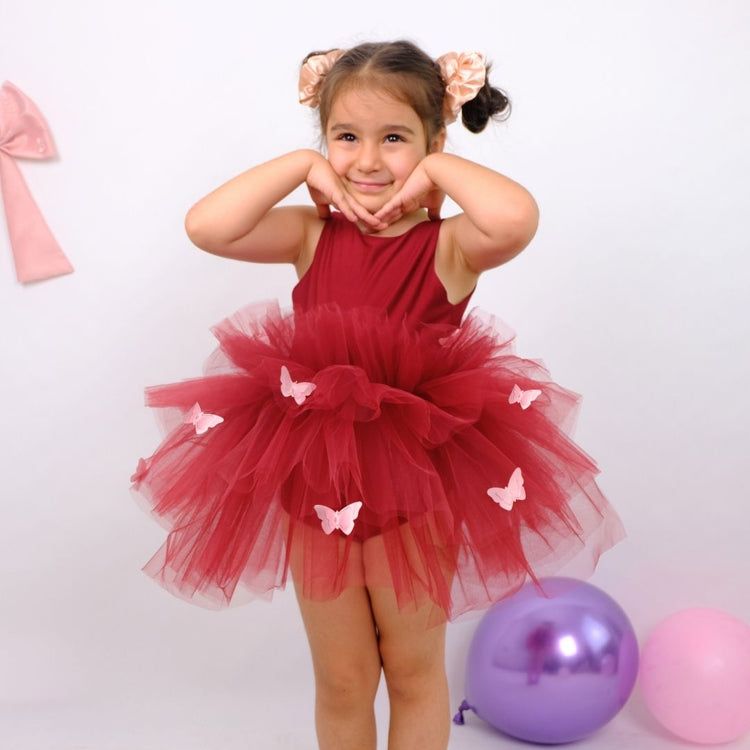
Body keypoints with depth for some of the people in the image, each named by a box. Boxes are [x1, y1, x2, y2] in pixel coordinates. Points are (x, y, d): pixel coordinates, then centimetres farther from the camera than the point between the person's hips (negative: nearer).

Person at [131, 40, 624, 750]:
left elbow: (516, 217, -32)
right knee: (340, 681, 19)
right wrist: (301, 165, -11)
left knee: (414, 670, 19)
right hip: (314, 477, 2)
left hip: (417, 478, -2)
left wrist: (436, 169, -16)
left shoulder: (449, 245, -9)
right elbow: (205, 225, -17)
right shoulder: (312, 235, -2)